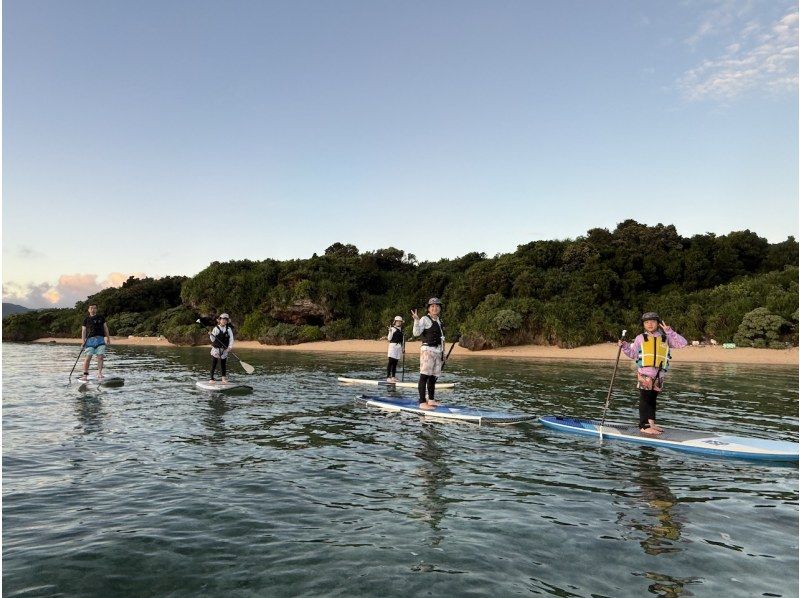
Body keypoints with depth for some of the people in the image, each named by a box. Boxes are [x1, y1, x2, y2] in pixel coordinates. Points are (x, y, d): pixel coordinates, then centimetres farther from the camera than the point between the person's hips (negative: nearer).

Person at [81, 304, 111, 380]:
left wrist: (108, 338, 15)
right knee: (88, 357, -4)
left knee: (100, 356, -9)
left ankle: (99, 373, -9)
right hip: (90, 339, -1)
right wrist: (83, 341, -2)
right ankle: (85, 375, 1)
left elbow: (105, 328, 19)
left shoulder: (101, 318, 14)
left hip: (100, 339, 1)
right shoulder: (86, 319, 9)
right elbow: (83, 331, 6)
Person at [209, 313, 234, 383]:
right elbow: (213, 339, -6)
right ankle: (212, 378, 10)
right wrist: (211, 335, -26)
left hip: (224, 350, 1)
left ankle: (224, 379, 13)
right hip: (216, 349, -1)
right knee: (213, 364, 2)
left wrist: (230, 347, -15)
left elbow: (231, 339, -2)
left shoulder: (229, 329, 2)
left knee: (223, 364, 4)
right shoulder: (216, 328, -2)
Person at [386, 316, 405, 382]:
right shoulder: (392, 328, -1)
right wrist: (390, 331, -22)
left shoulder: (401, 330, 16)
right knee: (391, 361, -9)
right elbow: (389, 338, -8)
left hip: (399, 347, 6)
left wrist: (403, 347, 18)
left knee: (395, 362, 7)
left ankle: (393, 376, 12)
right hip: (393, 345, -6)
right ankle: (388, 377, -10)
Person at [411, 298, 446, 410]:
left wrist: (443, 352, 23)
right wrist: (416, 320, -33)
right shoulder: (425, 319, -5)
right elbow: (416, 333, -20)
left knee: (433, 377, 10)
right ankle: (422, 402, -13)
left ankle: (431, 400, 20)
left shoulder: (439, 321, 17)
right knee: (424, 376, -10)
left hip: (438, 351, 8)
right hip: (427, 350, -7)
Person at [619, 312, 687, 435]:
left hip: (659, 376, 3)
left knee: (652, 399, 14)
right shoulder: (640, 338, 7)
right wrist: (625, 346, -4)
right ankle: (644, 426, -3)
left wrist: (669, 331, -4)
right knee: (645, 399, -4)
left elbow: (682, 343, 2)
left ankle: (651, 423, 23)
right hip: (644, 374, -3)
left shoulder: (665, 338, 12)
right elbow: (633, 354, 12)